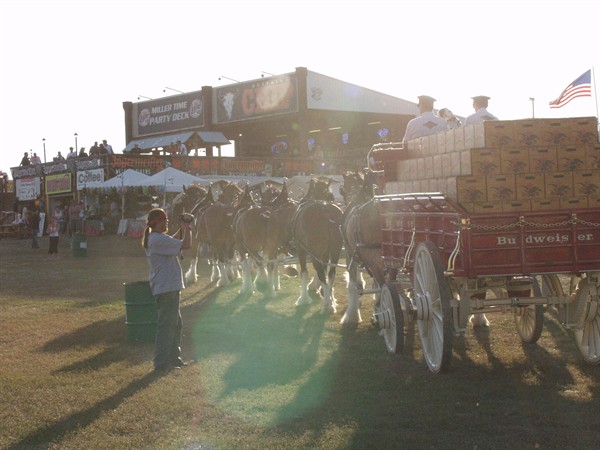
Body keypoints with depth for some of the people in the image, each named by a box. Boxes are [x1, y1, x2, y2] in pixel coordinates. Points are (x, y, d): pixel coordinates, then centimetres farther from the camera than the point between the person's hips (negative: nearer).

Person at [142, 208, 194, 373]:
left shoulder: (156, 239, 13)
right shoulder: (159, 239, -19)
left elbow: (178, 243, 27)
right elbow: (186, 244, -23)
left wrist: (184, 228, 15)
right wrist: (187, 228, -8)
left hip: (168, 288, 11)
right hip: (167, 289, -11)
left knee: (175, 323, 18)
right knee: (166, 325, -5)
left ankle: (174, 358, 27)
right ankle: (161, 363, 0)